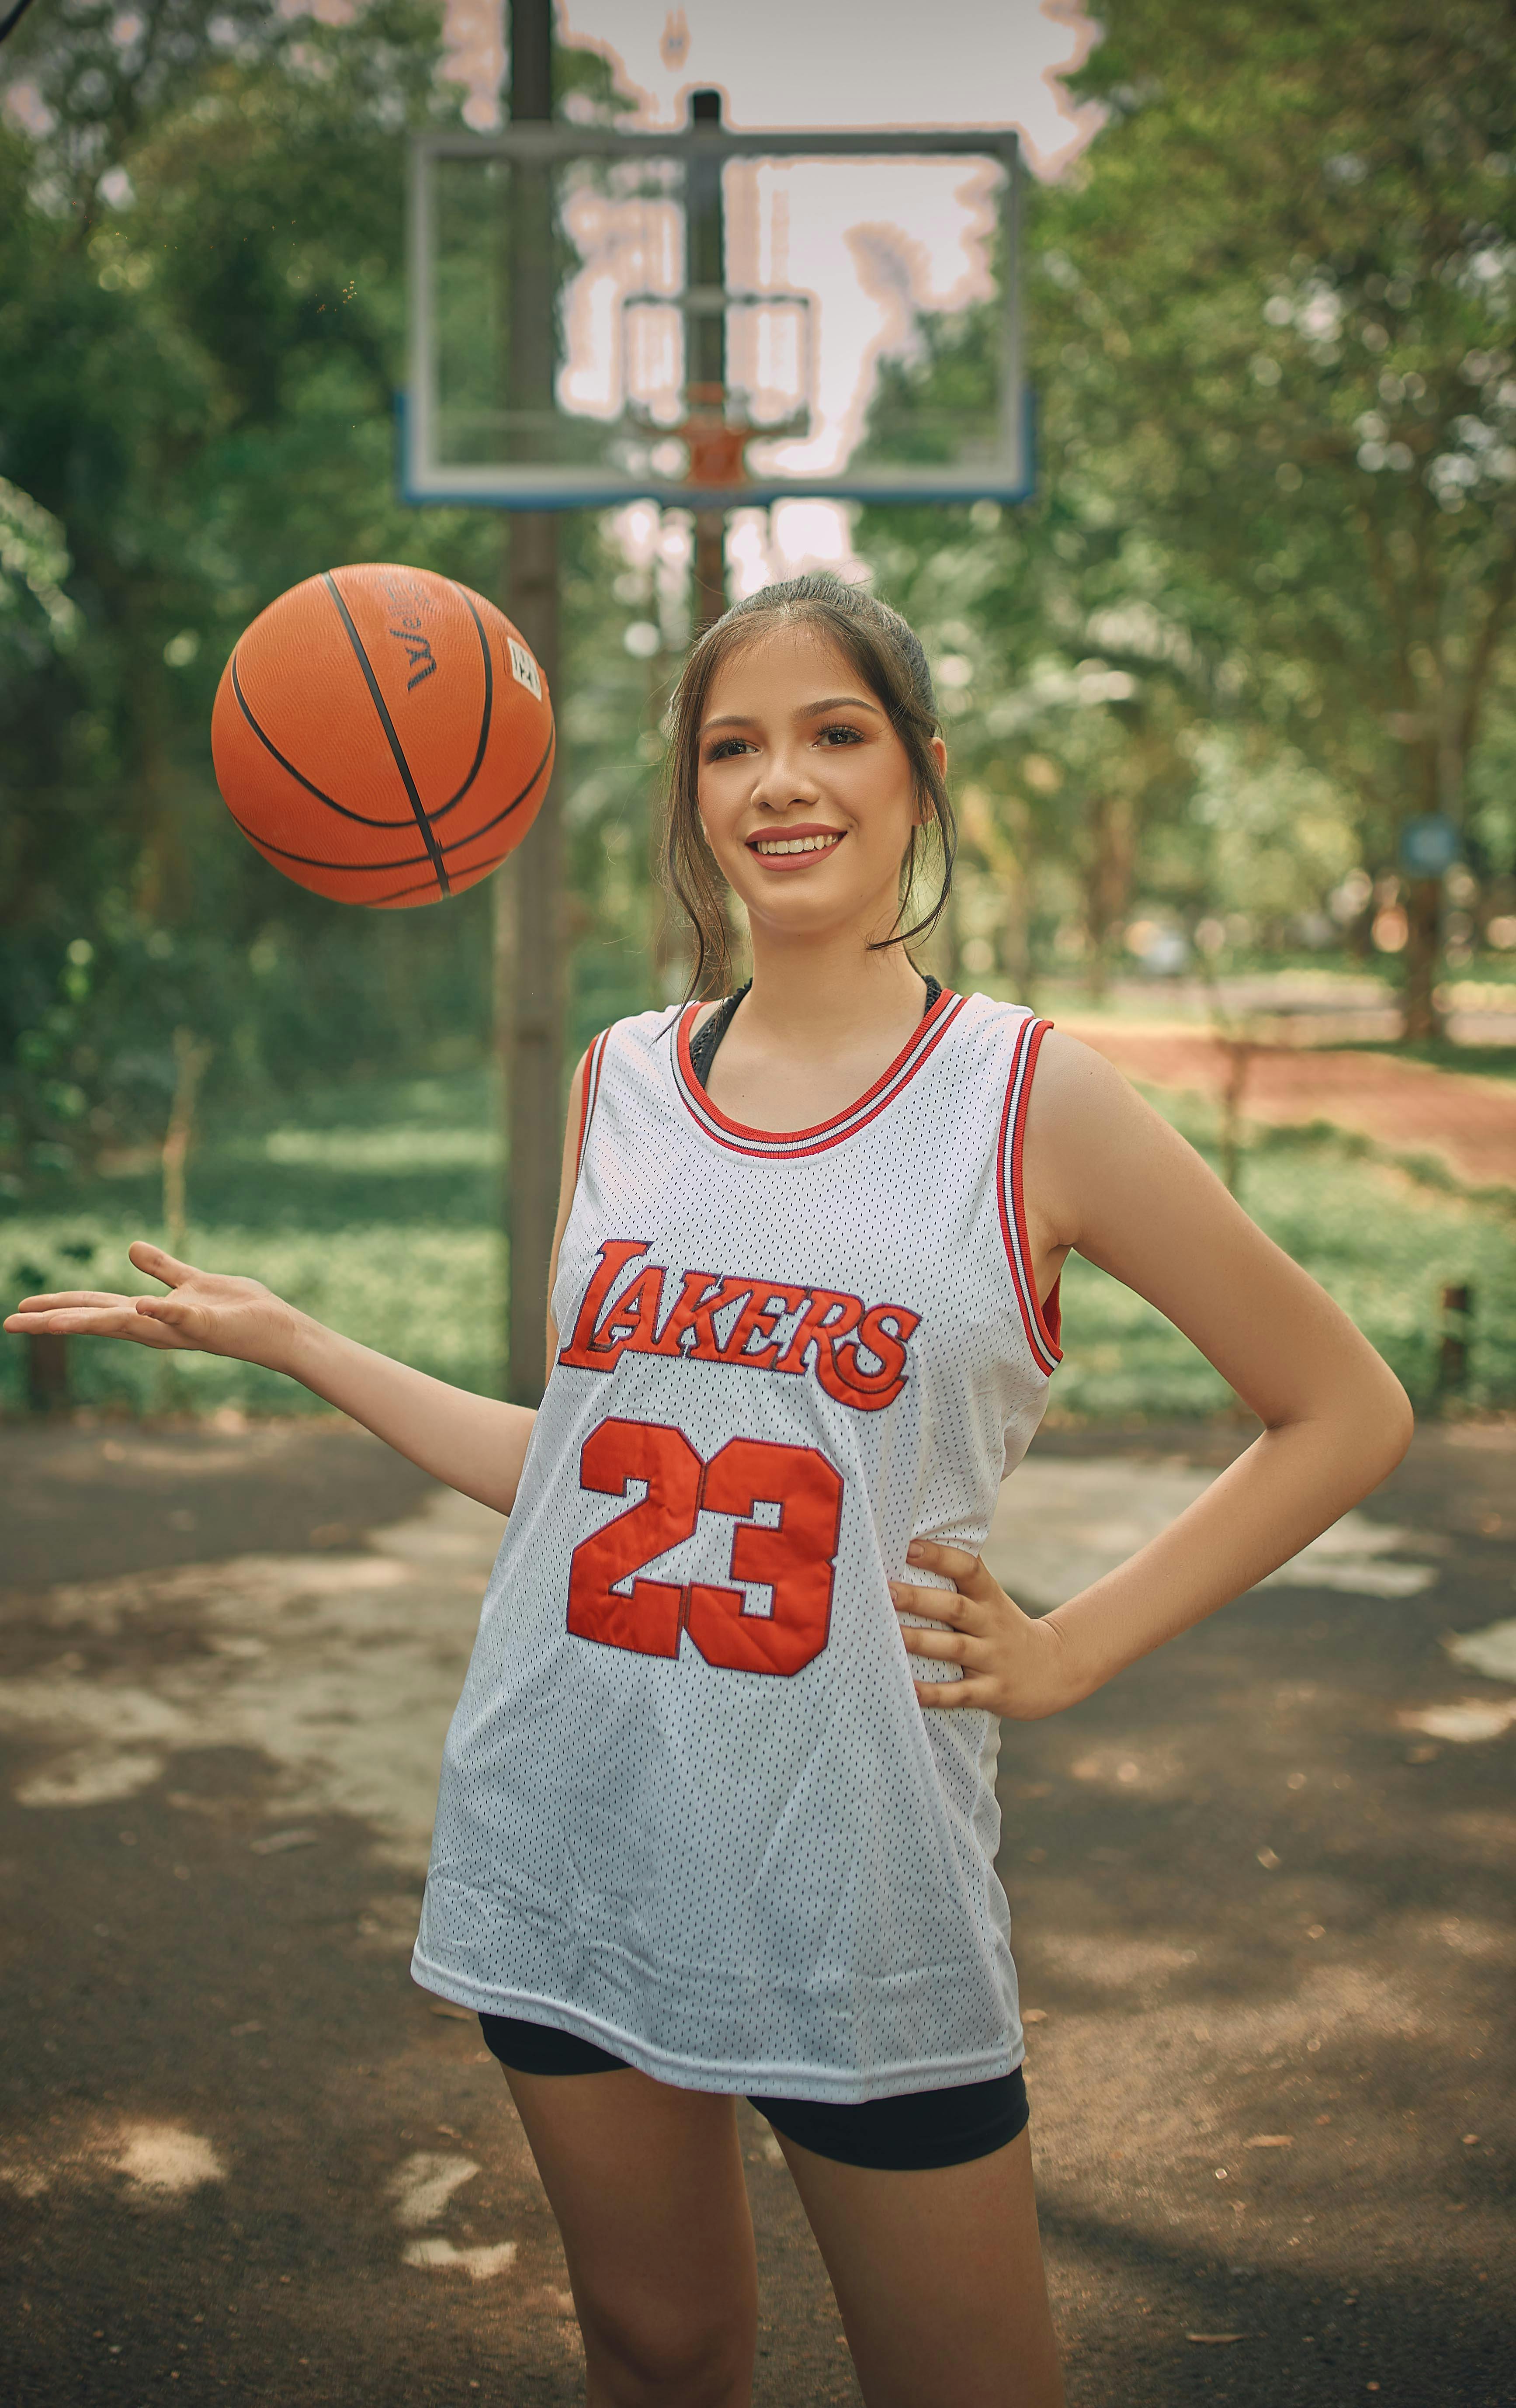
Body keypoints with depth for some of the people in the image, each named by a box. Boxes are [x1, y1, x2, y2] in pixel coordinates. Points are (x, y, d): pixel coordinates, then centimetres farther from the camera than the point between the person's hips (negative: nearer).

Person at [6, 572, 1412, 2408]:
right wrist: (281, 1338, 9)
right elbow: (586, 1462, 11)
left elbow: (1345, 1413, 0)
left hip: (859, 1877, -3)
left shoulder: (1030, 1100, -7)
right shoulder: (621, 1081, 5)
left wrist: (1068, 1652, -5)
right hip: (569, 1837, 4)